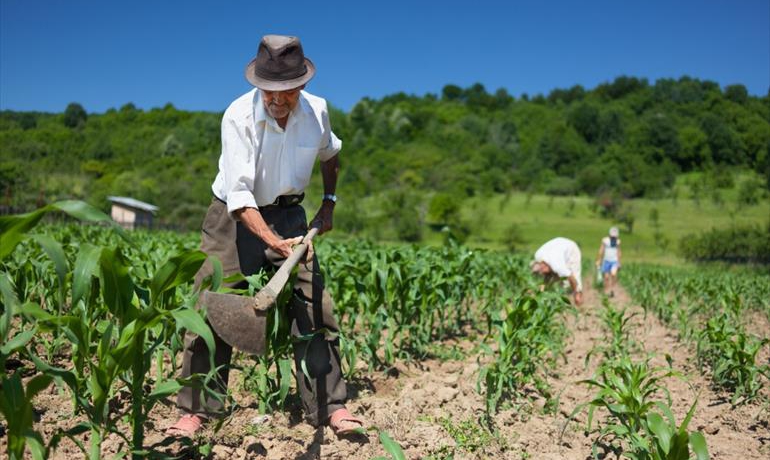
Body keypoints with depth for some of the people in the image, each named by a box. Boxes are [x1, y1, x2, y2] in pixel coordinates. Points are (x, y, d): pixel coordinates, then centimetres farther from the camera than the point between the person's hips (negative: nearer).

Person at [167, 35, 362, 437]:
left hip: (287, 214, 3)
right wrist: (273, 242, -41)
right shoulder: (239, 116, -22)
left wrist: (328, 202, 8)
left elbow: (330, 154, 16)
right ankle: (196, 409, 7)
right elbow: (239, 194, -29)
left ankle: (330, 406, 5)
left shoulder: (316, 111, -9)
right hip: (234, 216, -3)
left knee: (313, 306, -4)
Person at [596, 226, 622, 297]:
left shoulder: (618, 241, 3)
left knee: (614, 274, -24)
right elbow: (601, 251, -2)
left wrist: (619, 263, 15)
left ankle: (612, 289, -9)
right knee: (606, 277, 4)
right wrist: (598, 261, -3)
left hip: (614, 261, 1)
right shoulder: (605, 240, -6)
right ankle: (605, 292, 19)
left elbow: (618, 252, 13)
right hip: (606, 261, -1)